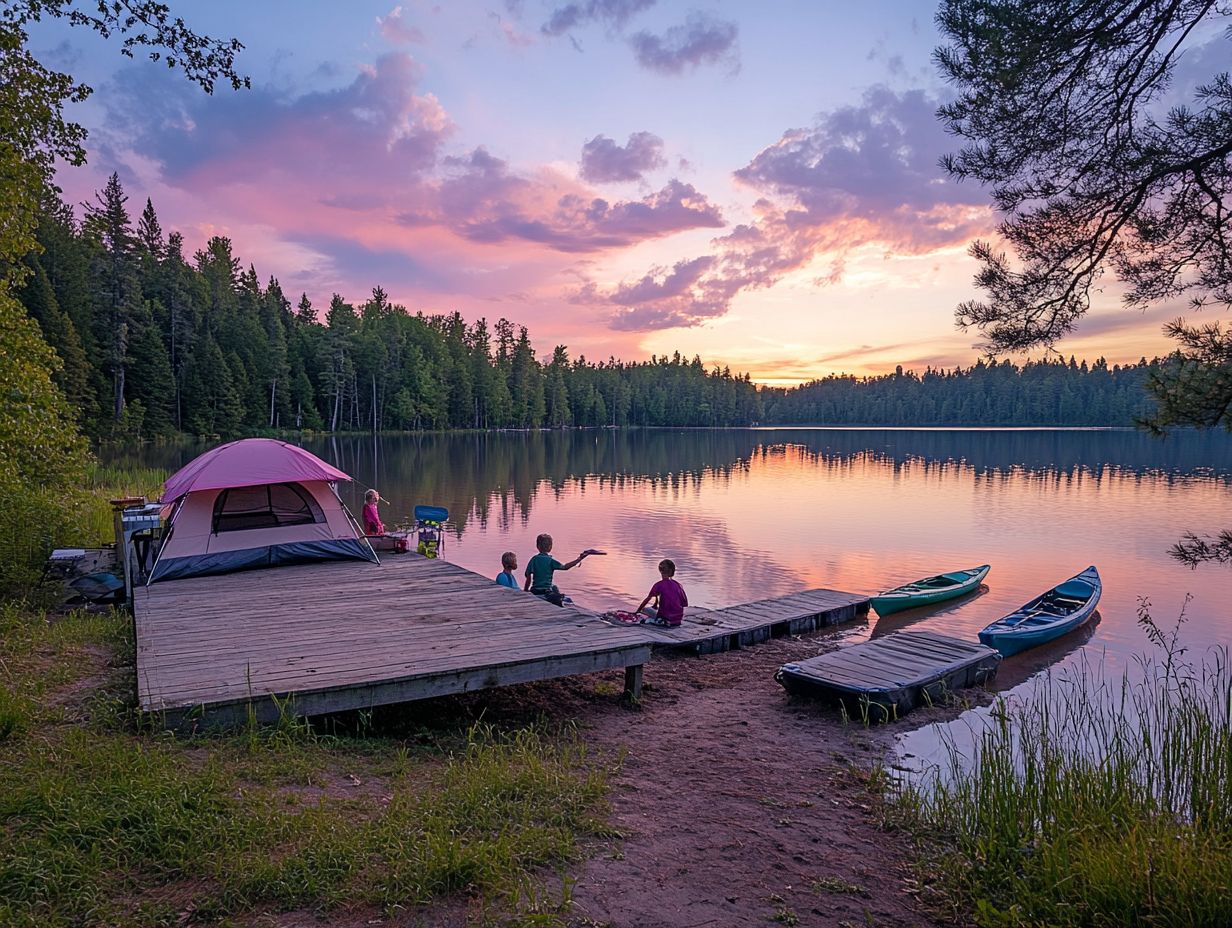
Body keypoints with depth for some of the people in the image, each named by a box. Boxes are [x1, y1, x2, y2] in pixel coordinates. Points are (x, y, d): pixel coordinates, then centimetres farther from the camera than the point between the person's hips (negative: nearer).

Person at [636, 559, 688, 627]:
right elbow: (685, 603, 10)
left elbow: (647, 600, -1)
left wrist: (637, 612, 9)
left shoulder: (659, 585, -5)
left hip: (667, 618, -4)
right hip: (679, 619, 4)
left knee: (645, 609, 11)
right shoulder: (678, 585, 6)